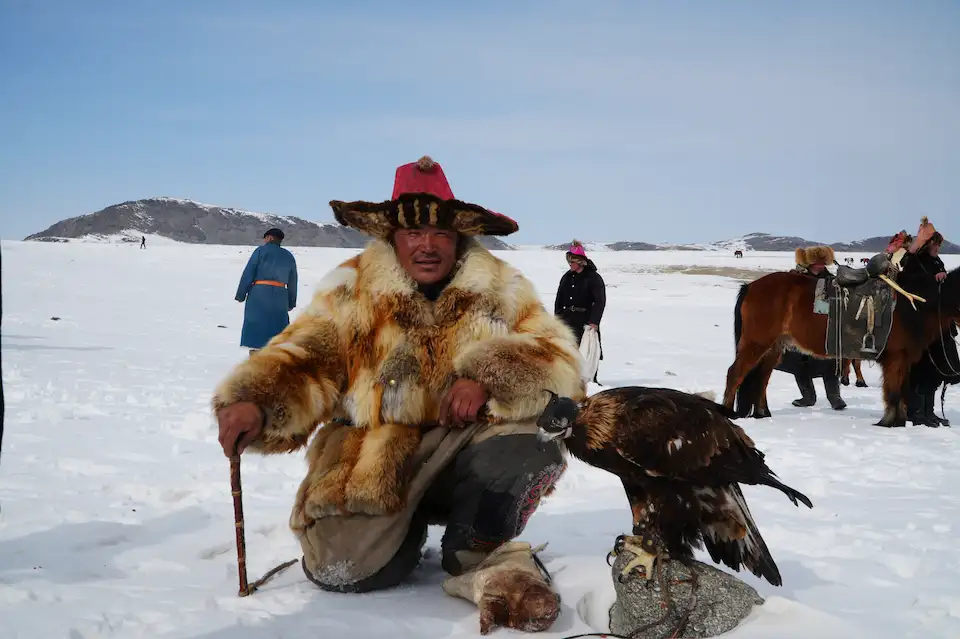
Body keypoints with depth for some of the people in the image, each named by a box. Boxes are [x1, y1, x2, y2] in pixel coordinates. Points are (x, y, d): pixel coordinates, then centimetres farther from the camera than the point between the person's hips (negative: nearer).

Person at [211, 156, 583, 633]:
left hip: (463, 462, 0)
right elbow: (302, 359, -7)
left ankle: (478, 557, -4)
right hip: (369, 464, 0)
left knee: (537, 430, -27)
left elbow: (559, 361, -10)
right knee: (347, 569, -22)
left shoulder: (500, 289, 0)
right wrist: (255, 402, -29)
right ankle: (411, 524, 15)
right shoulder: (353, 290, -1)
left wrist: (489, 377, -30)